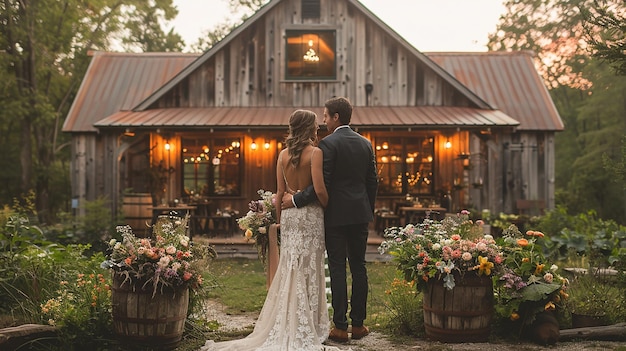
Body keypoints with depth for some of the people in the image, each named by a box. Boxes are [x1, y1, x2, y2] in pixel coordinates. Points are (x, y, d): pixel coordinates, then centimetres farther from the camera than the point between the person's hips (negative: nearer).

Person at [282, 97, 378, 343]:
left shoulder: (329, 143, -11)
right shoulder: (365, 144, 9)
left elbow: (322, 183, -17)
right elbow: (372, 182, 12)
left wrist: (296, 200, -9)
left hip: (336, 215, -6)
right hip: (360, 214, 6)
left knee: (338, 270, -1)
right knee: (359, 267, 10)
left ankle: (340, 327, 2)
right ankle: (358, 324, 16)